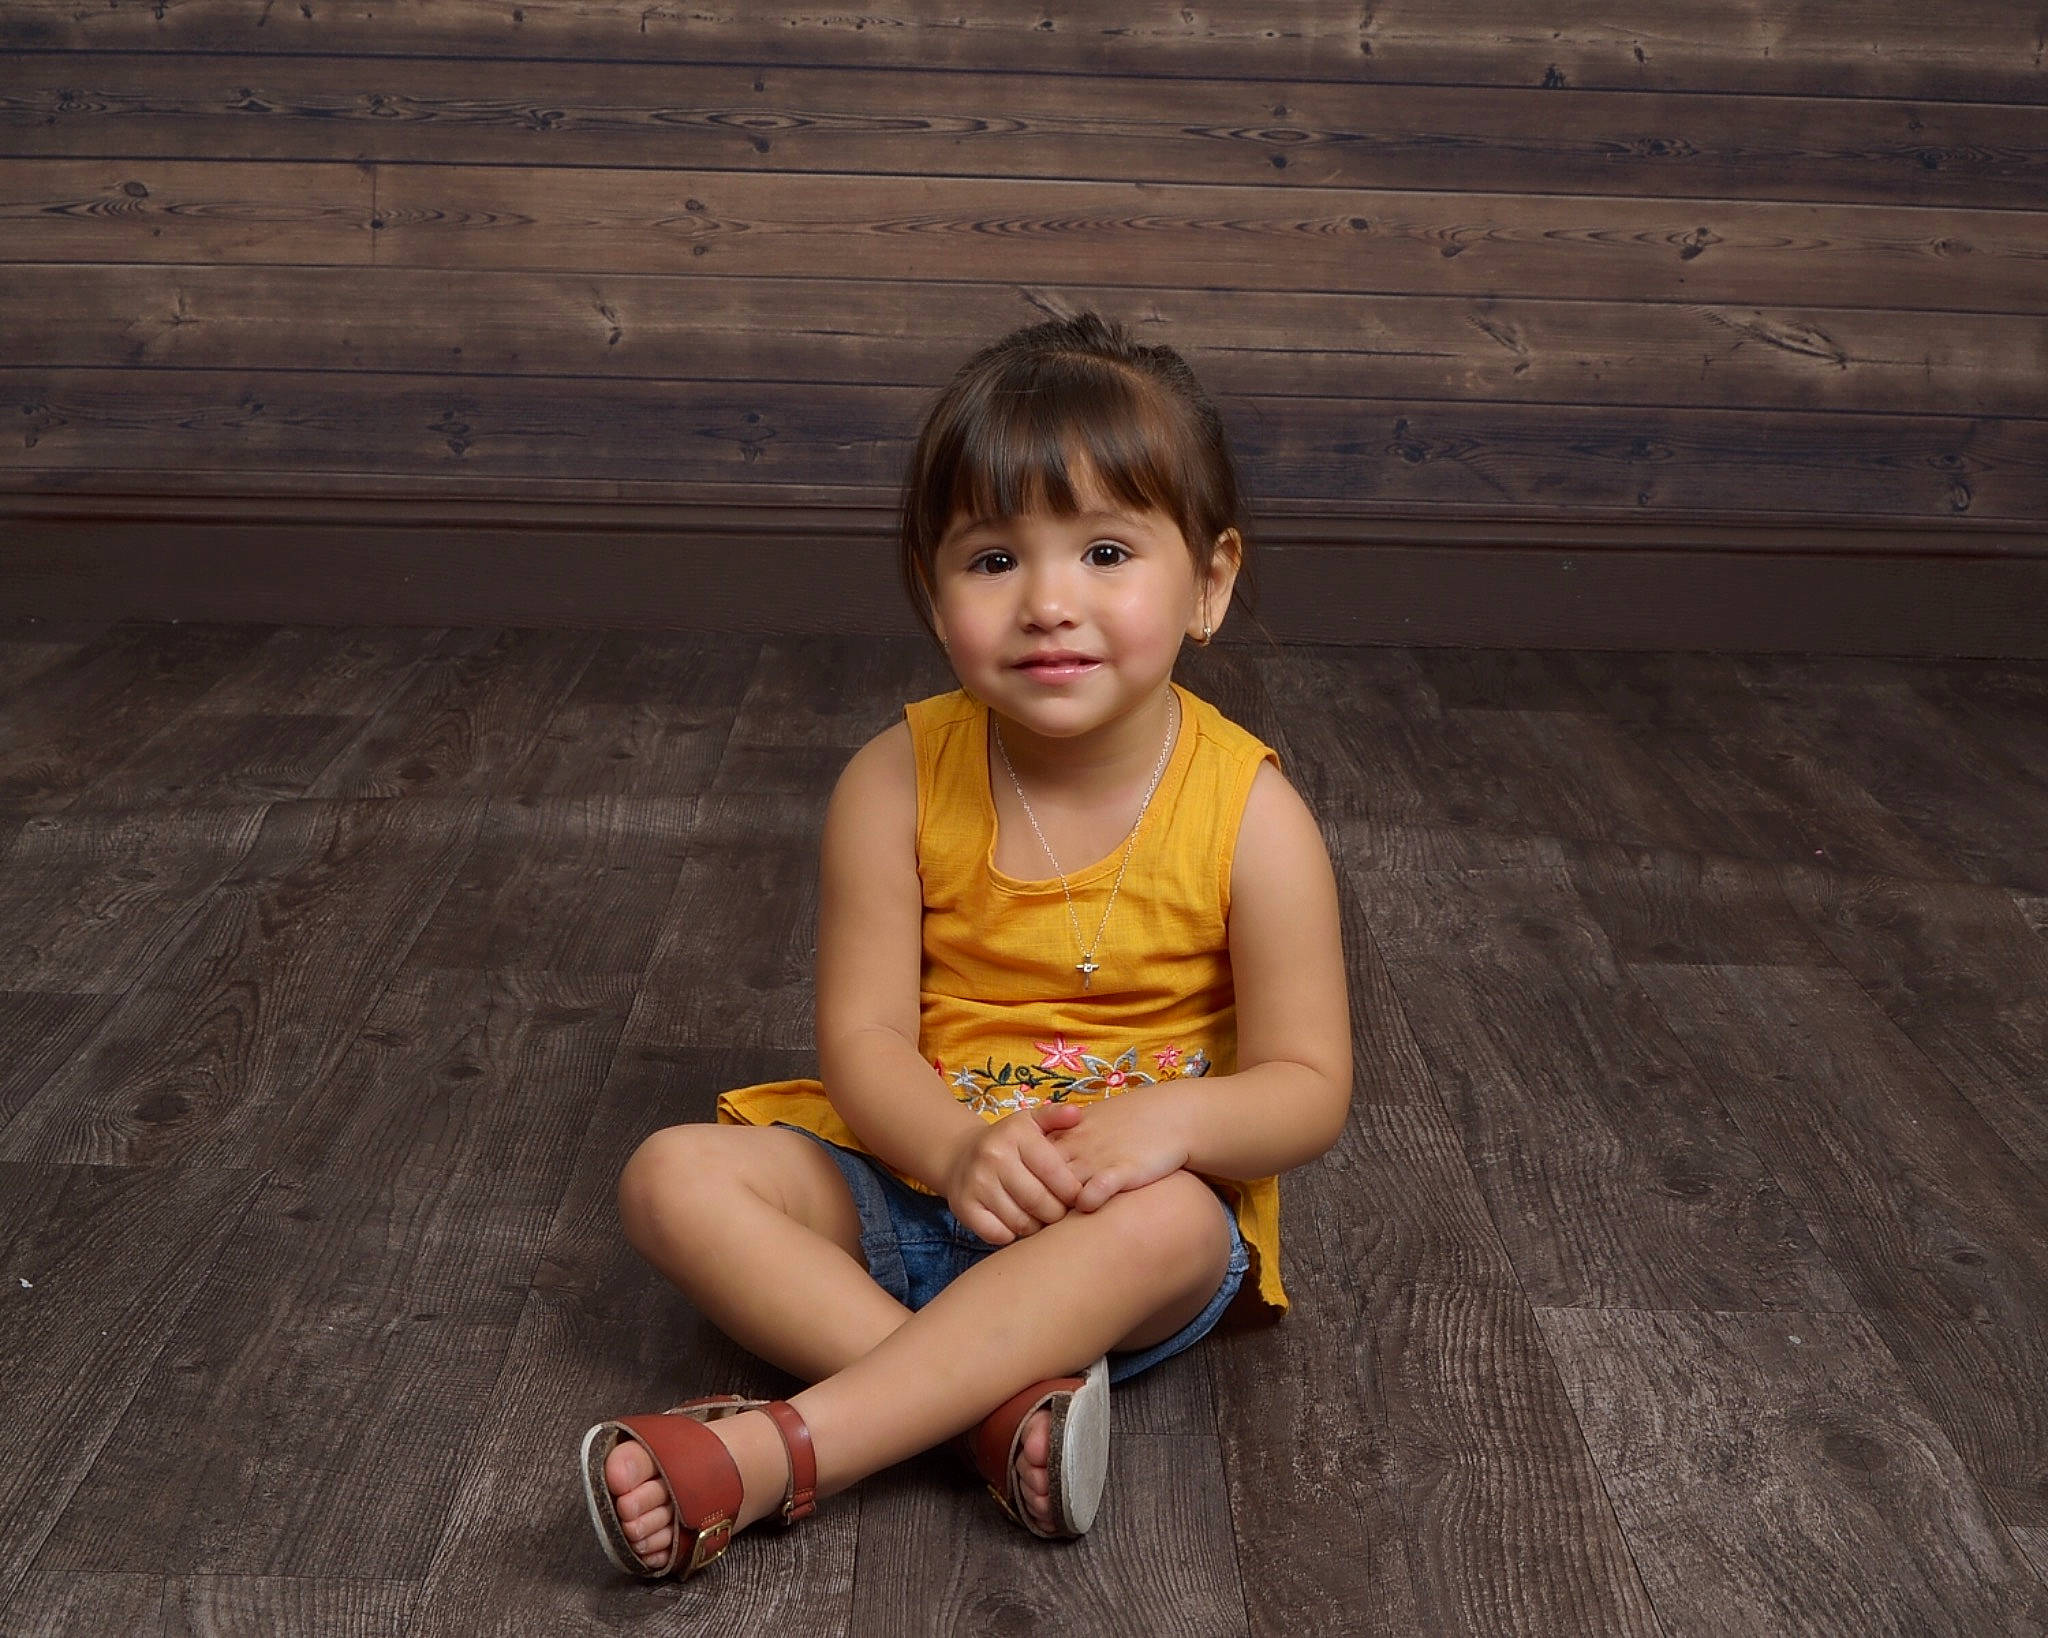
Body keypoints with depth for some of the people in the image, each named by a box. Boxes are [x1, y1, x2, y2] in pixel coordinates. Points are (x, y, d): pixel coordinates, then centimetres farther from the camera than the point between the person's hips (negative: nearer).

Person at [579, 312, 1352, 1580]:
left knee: (1169, 1220, -37)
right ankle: (996, 1403, -32)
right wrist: (957, 1146, -30)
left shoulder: (1247, 813, -12)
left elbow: (1309, 1086, -9)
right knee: (675, 1176, -18)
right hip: (916, 1176, 3)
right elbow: (864, 1032, -8)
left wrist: (1174, 1118, -31)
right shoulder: (900, 782, -8)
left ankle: (783, 1450, -39)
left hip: (1135, 1202, -2)